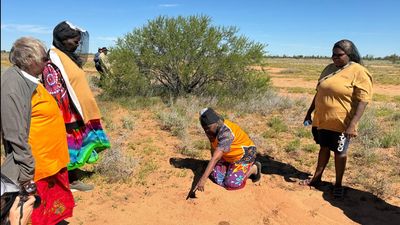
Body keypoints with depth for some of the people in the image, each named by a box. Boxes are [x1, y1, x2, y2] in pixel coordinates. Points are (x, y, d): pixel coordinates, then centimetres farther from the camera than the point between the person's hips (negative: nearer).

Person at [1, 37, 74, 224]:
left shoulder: (27, 79, 6)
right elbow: (16, 135, -24)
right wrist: (27, 175, -20)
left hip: (50, 161, 9)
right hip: (36, 167, -9)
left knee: (53, 206, 23)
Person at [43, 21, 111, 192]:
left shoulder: (70, 58, 12)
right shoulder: (53, 61, -16)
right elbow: (55, 92, -20)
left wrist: (85, 111, 20)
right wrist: (62, 117, -21)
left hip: (77, 113, 9)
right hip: (66, 116, -9)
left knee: (75, 146, 16)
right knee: (66, 148, 3)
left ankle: (74, 180, 29)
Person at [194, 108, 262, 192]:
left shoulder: (226, 132, -36)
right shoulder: (212, 129, -11)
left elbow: (216, 157, -43)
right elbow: (213, 148, 3)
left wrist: (203, 179, -46)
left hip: (244, 154, -7)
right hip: (229, 156, 8)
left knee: (231, 183, -17)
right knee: (216, 176, -7)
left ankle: (254, 168, 6)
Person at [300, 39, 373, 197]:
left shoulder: (358, 72, -13)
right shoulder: (329, 69, 8)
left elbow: (363, 101, -18)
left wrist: (352, 124, -25)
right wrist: (309, 113, 15)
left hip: (340, 123, -6)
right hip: (321, 119, 6)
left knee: (339, 153, 9)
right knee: (324, 148, 18)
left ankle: (338, 184, 26)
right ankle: (316, 178, 31)